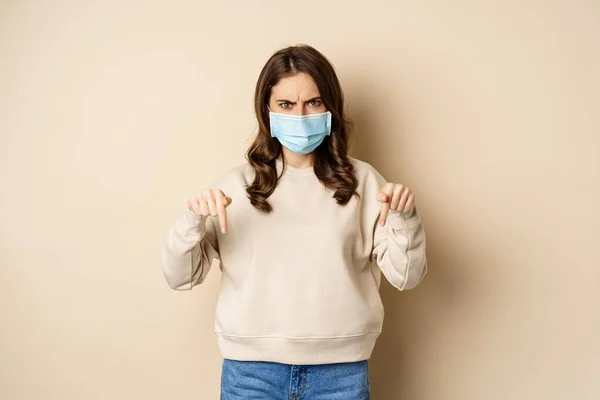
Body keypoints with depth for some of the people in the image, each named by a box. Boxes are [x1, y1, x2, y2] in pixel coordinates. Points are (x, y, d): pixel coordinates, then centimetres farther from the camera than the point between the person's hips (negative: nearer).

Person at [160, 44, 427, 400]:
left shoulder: (362, 180, 1)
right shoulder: (238, 184, 0)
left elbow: (406, 276, -1)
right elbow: (180, 277, -2)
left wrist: (404, 217, -19)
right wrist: (193, 219, -20)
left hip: (341, 371, 0)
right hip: (251, 370, 0)